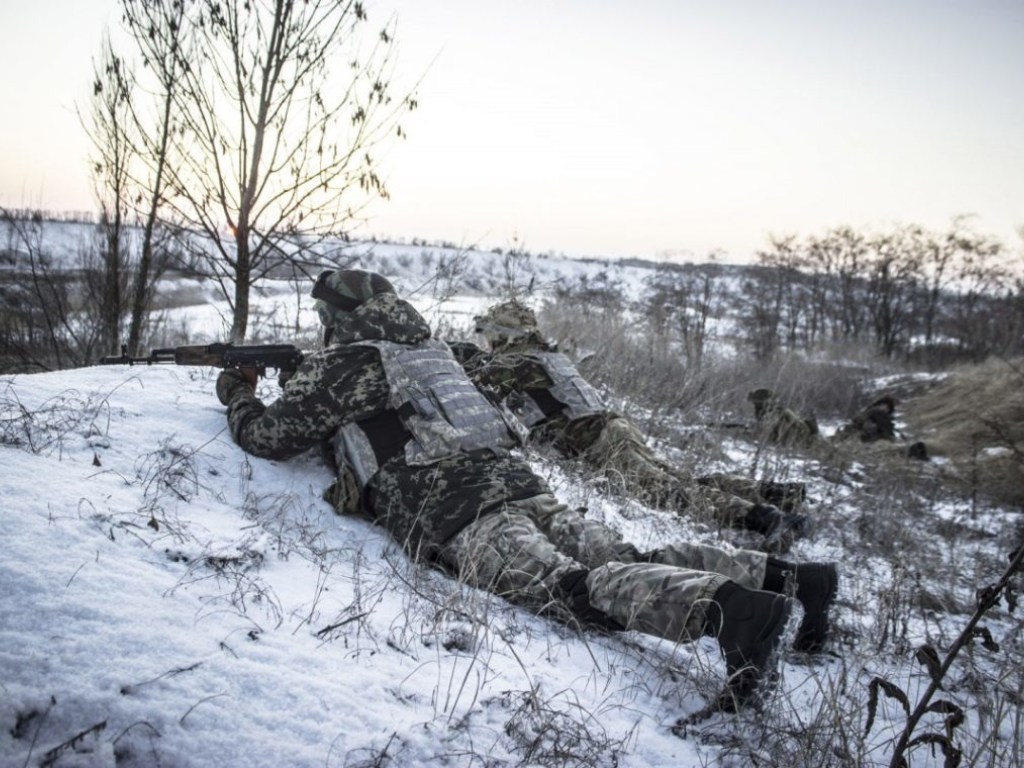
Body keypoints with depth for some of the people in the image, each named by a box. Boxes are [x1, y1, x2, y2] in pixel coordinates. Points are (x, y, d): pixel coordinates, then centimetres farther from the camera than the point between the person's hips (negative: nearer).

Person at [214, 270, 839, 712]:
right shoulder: (429, 347, 31)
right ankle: (788, 575, -11)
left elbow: (269, 436, 16)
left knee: (569, 586, -26)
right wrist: (300, 380, 58)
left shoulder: (340, 363, 10)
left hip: (452, 511, -8)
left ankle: (730, 607, -48)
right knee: (628, 561, -1)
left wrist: (239, 395, 37)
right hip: (517, 478, 8)